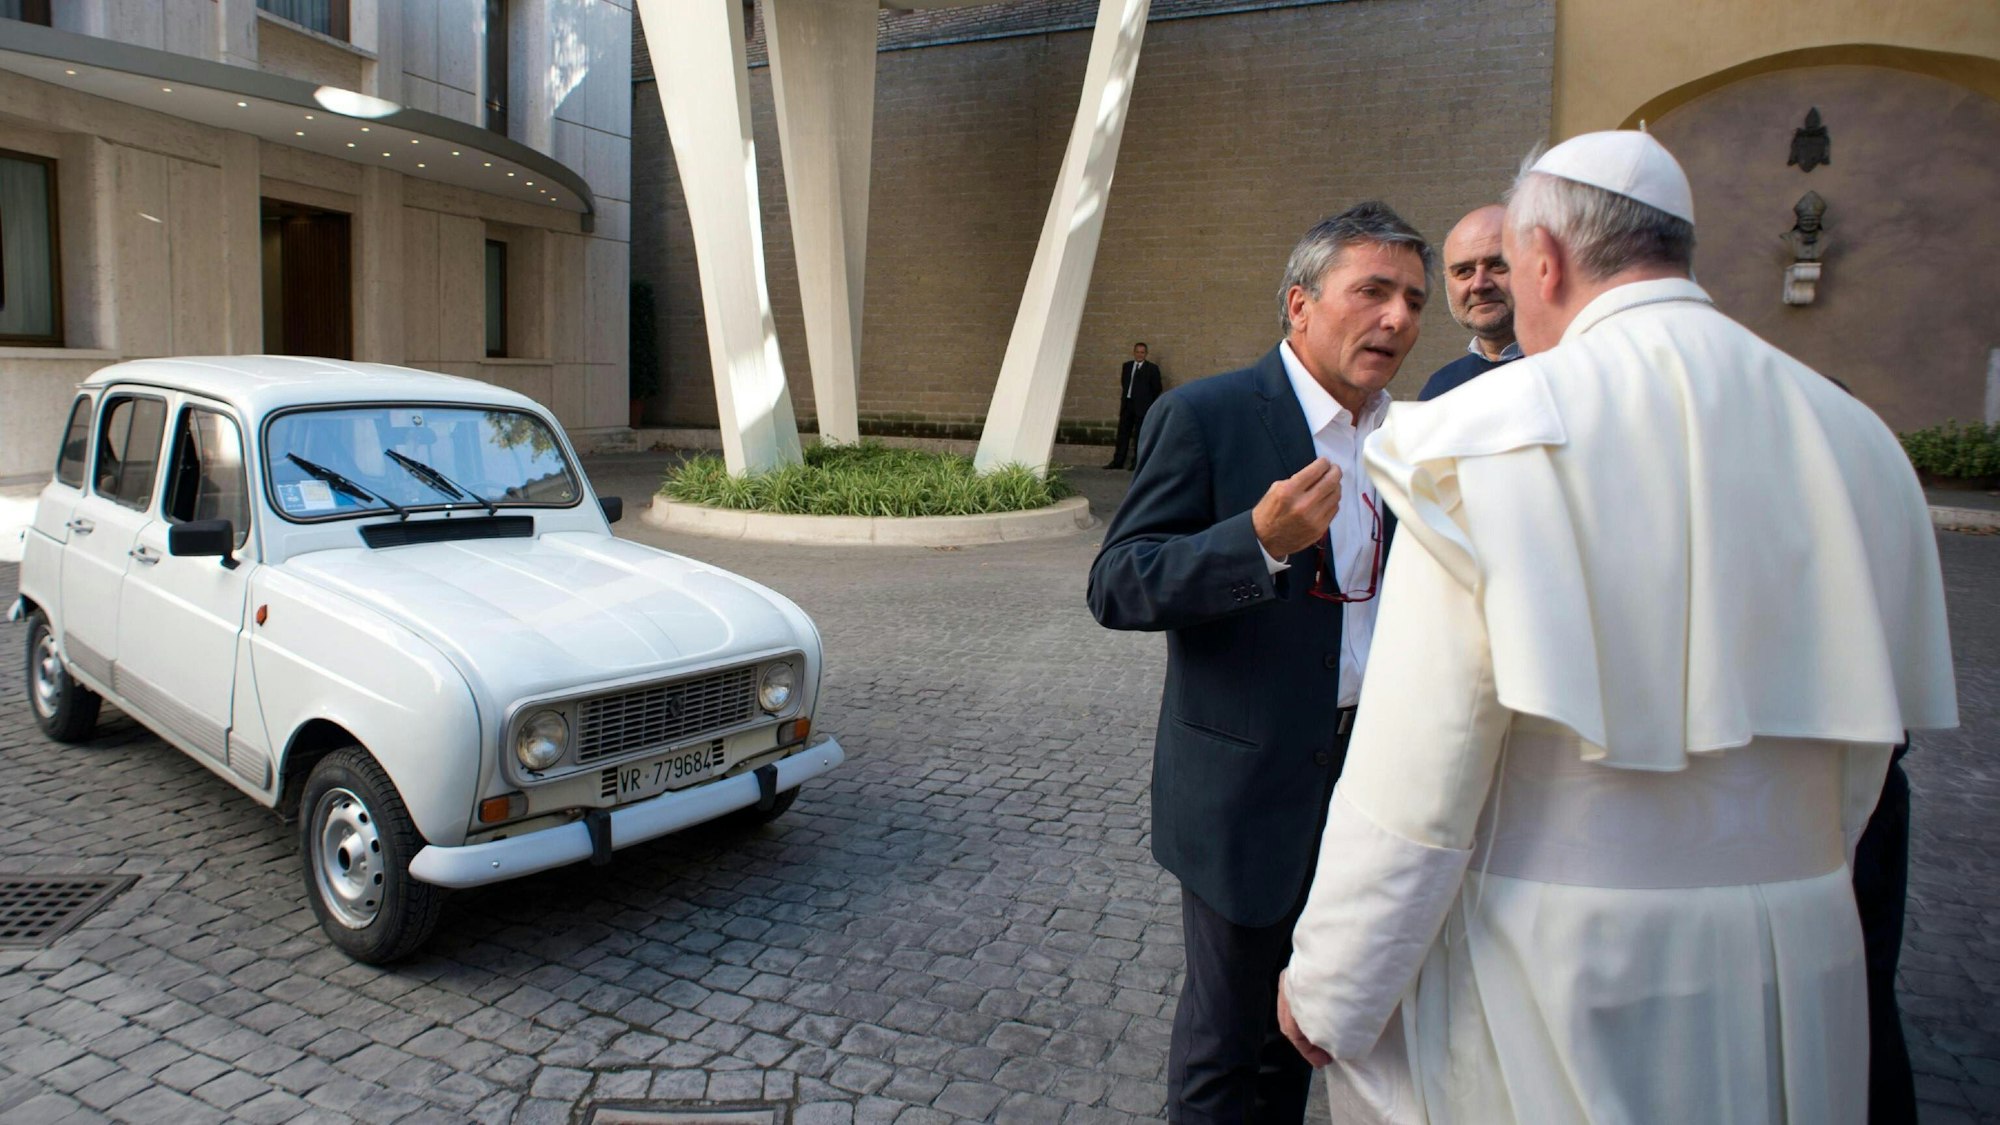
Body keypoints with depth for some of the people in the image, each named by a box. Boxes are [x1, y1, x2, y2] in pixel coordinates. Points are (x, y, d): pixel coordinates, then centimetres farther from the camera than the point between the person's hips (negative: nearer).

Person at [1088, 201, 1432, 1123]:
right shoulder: (1205, 418, -13)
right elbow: (1115, 587, -19)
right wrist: (1260, 540, -31)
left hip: (1370, 771, 6)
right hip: (1250, 783, -6)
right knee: (1227, 1036, 10)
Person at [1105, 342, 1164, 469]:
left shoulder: (1152, 368, -1)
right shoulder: (1127, 366, 13)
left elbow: (1157, 388, 1)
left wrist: (1151, 405, 0)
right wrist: (1123, 399, 10)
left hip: (1142, 406, -4)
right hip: (1127, 404, 4)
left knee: (1140, 435, 0)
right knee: (1123, 433, 6)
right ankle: (1118, 462, 10)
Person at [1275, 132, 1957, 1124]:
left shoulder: (1491, 437, -18)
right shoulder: (1858, 441, 1)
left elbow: (1415, 775, -19)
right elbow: (1860, 757, 10)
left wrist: (1327, 989, -7)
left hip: (1552, 981, -6)